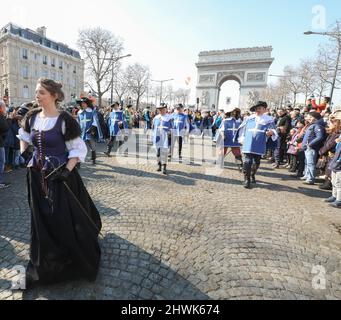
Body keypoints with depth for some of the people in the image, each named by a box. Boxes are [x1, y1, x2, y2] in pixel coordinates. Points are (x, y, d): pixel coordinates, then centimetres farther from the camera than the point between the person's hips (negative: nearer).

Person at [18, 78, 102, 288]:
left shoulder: (65, 120, -15)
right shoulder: (32, 117, 4)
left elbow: (79, 149, -13)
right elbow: (24, 138, 23)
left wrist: (66, 170, -21)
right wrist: (24, 154, 10)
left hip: (60, 175, -6)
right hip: (37, 175, 6)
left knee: (66, 221, 1)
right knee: (42, 221, 18)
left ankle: (76, 261, 24)